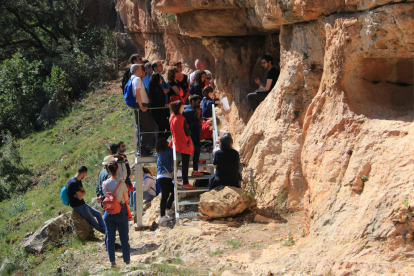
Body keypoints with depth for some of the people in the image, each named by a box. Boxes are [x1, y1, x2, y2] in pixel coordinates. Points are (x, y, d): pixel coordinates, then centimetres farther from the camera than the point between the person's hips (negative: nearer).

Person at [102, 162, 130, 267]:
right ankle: (127, 260, 12)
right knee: (124, 237, 7)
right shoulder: (121, 184, -14)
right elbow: (126, 199, -6)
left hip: (108, 212, 3)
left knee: (110, 237, 10)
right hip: (120, 212, -3)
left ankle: (112, 261, 12)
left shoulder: (104, 184, -4)